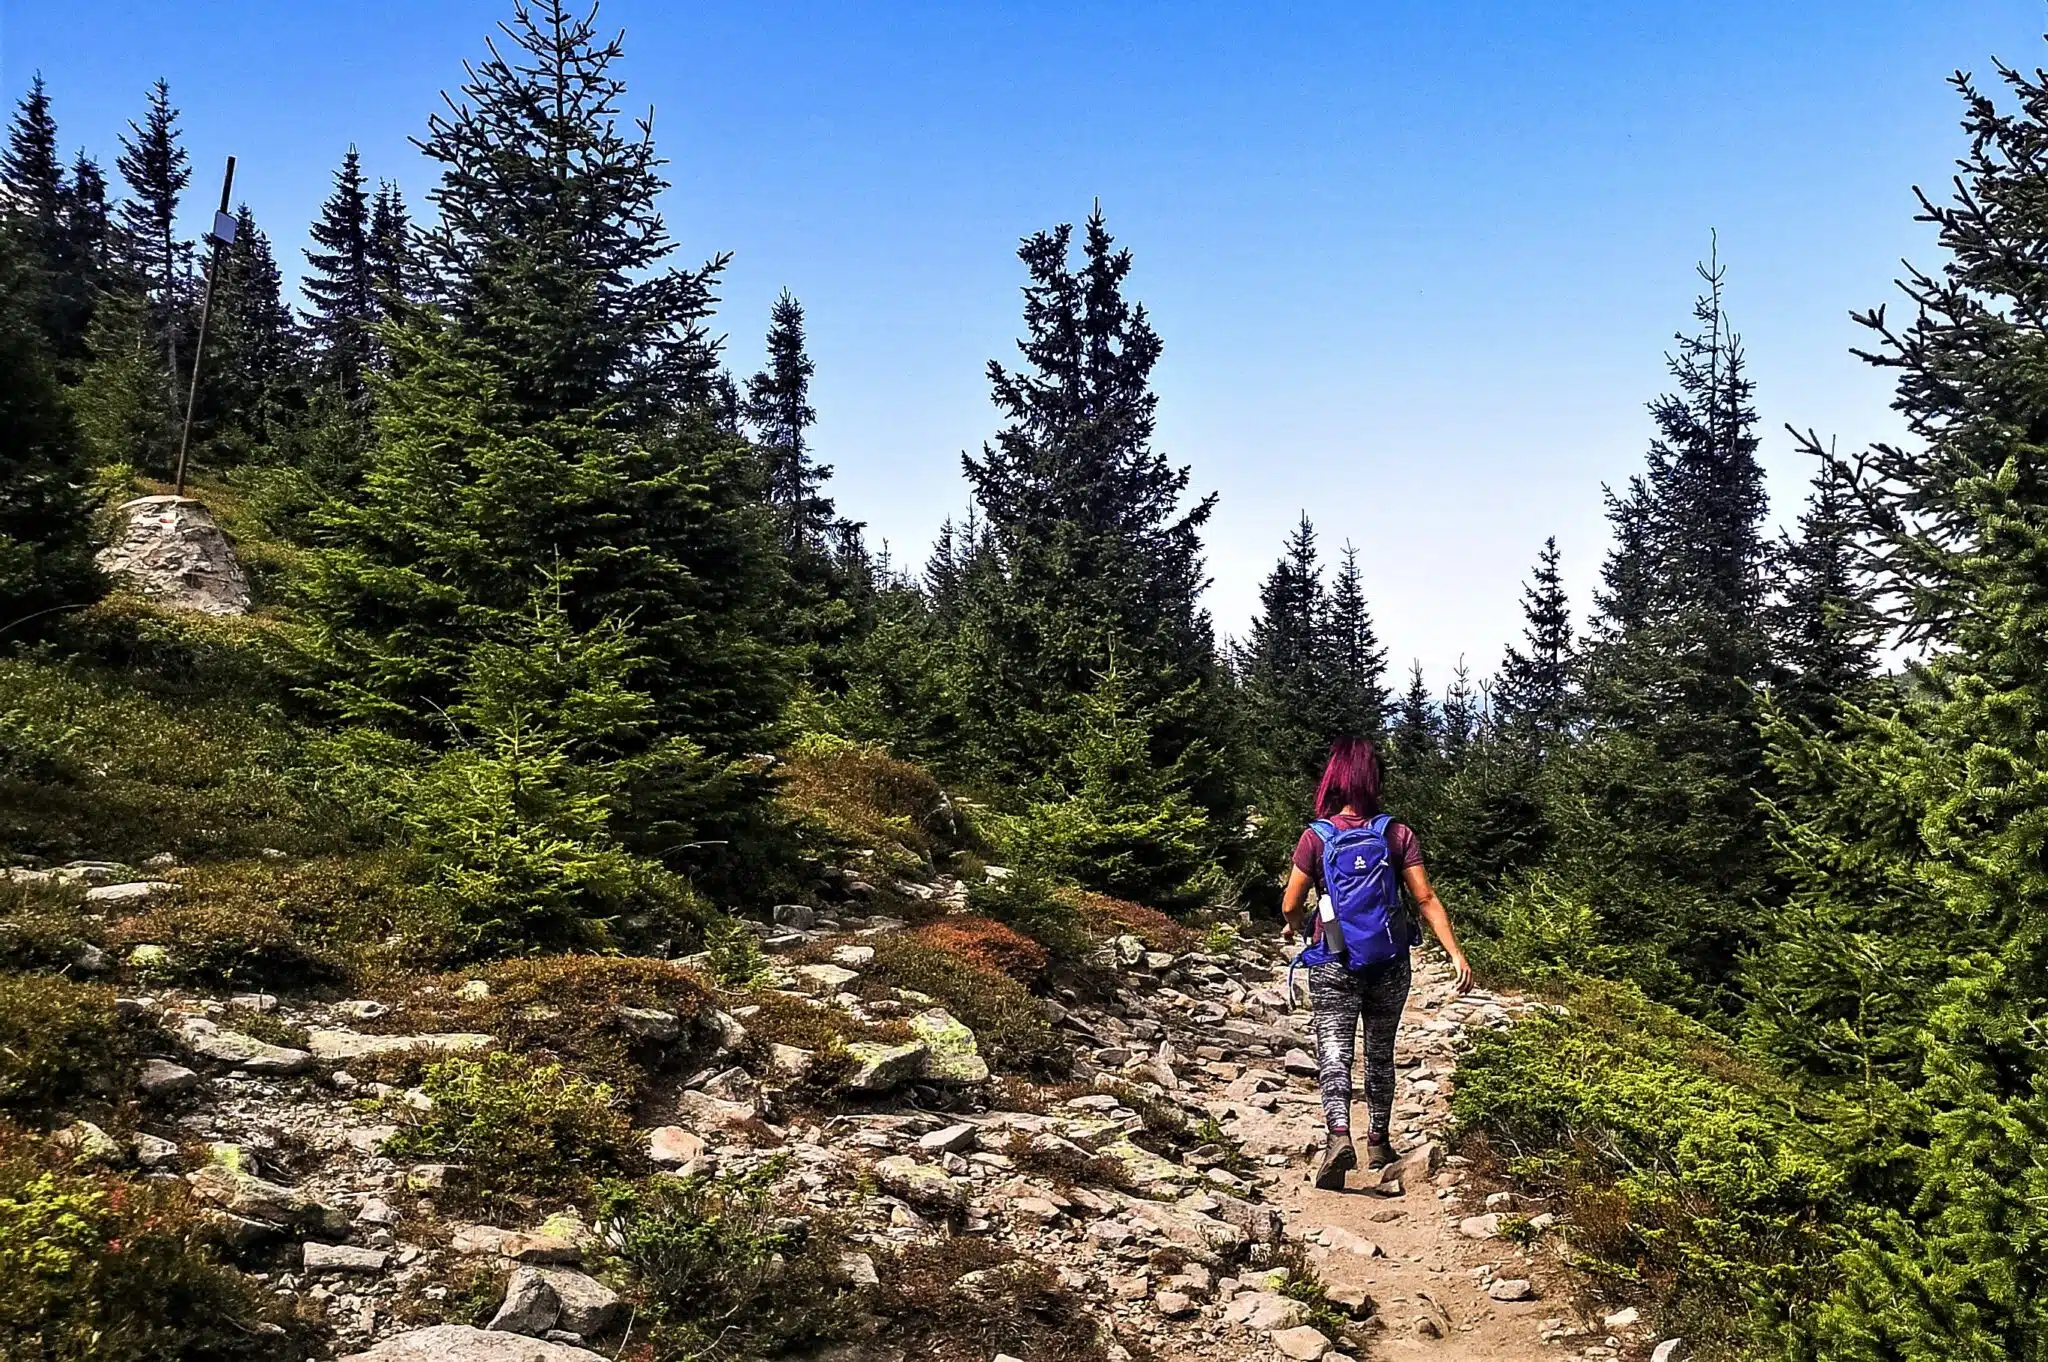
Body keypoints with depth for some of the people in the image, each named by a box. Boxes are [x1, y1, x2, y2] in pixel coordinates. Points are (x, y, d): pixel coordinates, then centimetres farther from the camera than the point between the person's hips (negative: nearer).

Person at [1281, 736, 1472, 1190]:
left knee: (1333, 1050, -5)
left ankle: (1339, 1134, -27)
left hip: (1332, 963, -2)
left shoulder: (1316, 837, -5)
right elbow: (1425, 899, -6)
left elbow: (1290, 906, -2)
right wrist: (1456, 953, -5)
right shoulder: (1398, 835, -2)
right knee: (1381, 1053, 17)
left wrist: (1297, 927, 20)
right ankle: (1378, 1143, 29)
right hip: (1389, 962, 2)